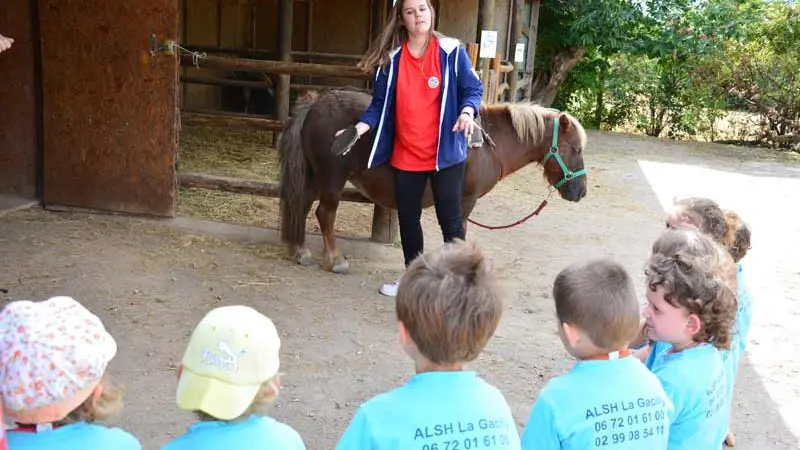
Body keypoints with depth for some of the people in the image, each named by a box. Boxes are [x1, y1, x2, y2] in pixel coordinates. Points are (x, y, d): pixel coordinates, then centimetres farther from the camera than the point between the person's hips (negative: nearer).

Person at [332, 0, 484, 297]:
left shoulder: (452, 52, -5)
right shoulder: (391, 58, 2)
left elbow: (473, 89, -2)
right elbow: (380, 104, 4)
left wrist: (467, 112, -23)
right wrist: (359, 128, -12)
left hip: (445, 152, -3)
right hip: (405, 156, 4)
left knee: (450, 220, 0)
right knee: (407, 219, 15)